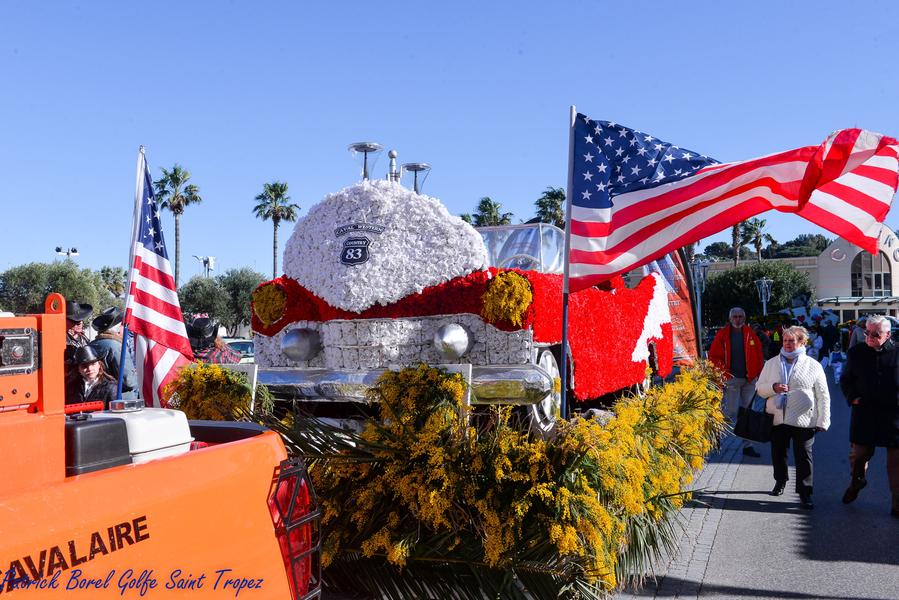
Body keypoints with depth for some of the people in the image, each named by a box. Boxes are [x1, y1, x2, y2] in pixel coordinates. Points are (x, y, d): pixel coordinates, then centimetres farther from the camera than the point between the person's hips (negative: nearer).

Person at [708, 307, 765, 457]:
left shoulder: (750, 334, 7)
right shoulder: (723, 334, -2)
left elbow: (758, 355, 9)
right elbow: (713, 355, -3)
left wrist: (757, 374, 1)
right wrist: (723, 373, -11)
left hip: (749, 379, 3)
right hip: (731, 379, -3)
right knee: (731, 411, -5)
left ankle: (747, 445, 15)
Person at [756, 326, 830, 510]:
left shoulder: (813, 366, 1)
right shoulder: (771, 364, 8)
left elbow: (823, 396, 1)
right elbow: (759, 389, 9)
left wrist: (822, 421, -3)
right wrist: (773, 388, -12)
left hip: (804, 421, -3)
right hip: (777, 419, 3)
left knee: (803, 457, 0)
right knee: (778, 454, 14)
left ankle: (805, 493, 9)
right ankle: (780, 481, 37)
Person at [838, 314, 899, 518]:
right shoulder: (856, 353, 1)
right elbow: (845, 379, 13)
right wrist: (852, 397, -2)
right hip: (864, 414, 2)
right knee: (858, 454, 12)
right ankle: (857, 481, 43)